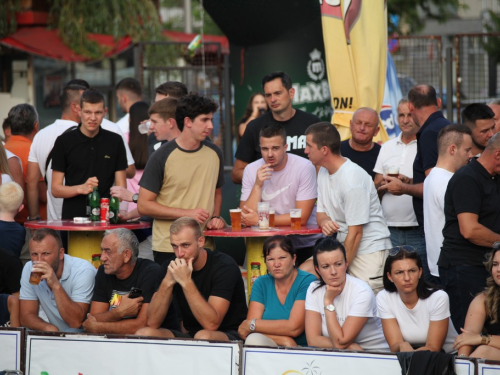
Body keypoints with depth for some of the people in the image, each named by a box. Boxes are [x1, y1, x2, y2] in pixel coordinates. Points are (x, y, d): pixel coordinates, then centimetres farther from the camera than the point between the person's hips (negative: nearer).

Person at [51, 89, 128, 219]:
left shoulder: (115, 141, 9)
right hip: (73, 217, -1)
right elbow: (56, 189, 3)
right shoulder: (64, 142, 4)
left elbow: (121, 186, 8)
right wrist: (81, 188, -15)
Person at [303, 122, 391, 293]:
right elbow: (321, 213, 15)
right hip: (342, 246, 9)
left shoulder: (352, 180, -21)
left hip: (369, 249, -8)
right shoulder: (324, 172, 8)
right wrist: (325, 221, -12)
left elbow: (355, 233, -19)